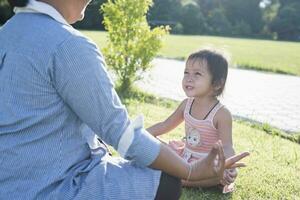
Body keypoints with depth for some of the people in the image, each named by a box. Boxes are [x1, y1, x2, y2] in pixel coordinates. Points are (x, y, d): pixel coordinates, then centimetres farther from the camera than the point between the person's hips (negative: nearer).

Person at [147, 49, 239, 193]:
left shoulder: (222, 114, -22)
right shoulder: (186, 104, -4)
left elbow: (227, 147, -27)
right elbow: (165, 125, 9)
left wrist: (229, 167, -48)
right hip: (185, 154, 6)